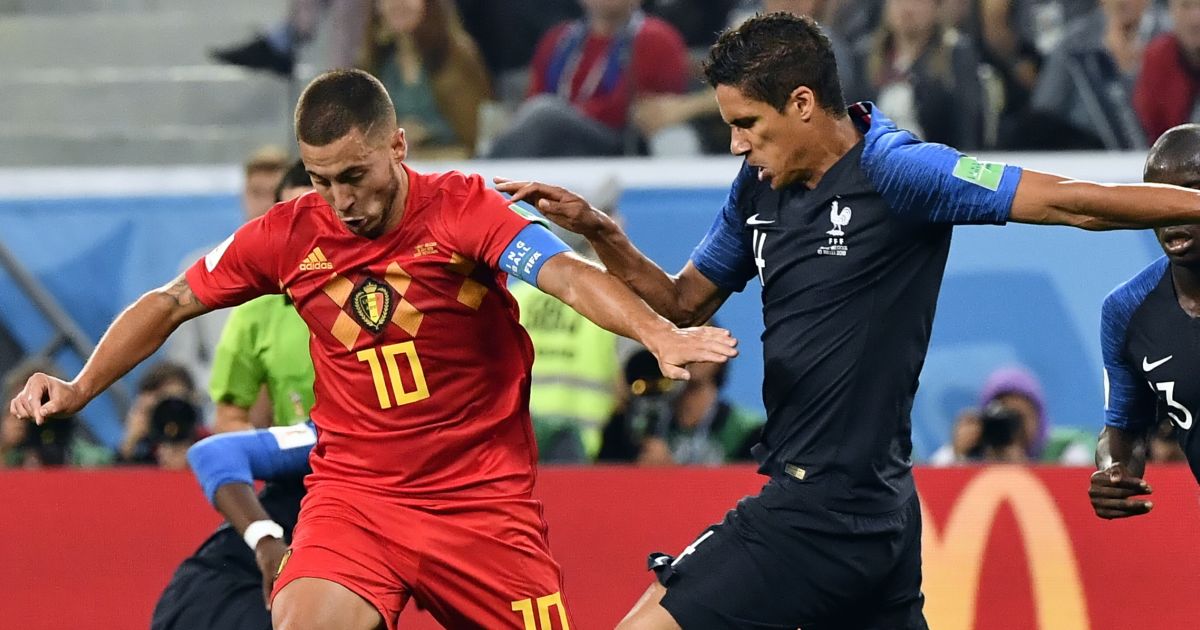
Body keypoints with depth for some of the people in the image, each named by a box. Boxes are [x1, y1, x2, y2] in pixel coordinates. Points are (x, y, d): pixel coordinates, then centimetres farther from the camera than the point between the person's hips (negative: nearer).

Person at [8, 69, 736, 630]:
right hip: (353, 493, 1)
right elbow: (170, 304, 11)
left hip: (482, 496, -1)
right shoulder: (288, 235, -2)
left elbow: (569, 276, -27)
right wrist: (79, 388, 2)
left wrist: (659, 334, -45)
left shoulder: (465, 210, -12)